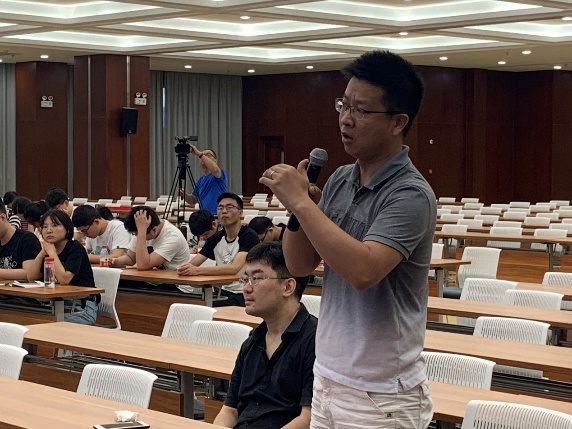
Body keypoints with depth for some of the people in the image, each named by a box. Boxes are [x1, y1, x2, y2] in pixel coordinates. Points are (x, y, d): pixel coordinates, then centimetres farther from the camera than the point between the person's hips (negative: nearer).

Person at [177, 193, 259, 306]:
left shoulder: (249, 236, -10)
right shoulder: (216, 238, 11)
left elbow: (234, 268, -25)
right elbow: (193, 263, 5)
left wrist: (198, 270, -33)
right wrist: (185, 268, -20)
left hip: (244, 294, -6)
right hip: (224, 292, 6)